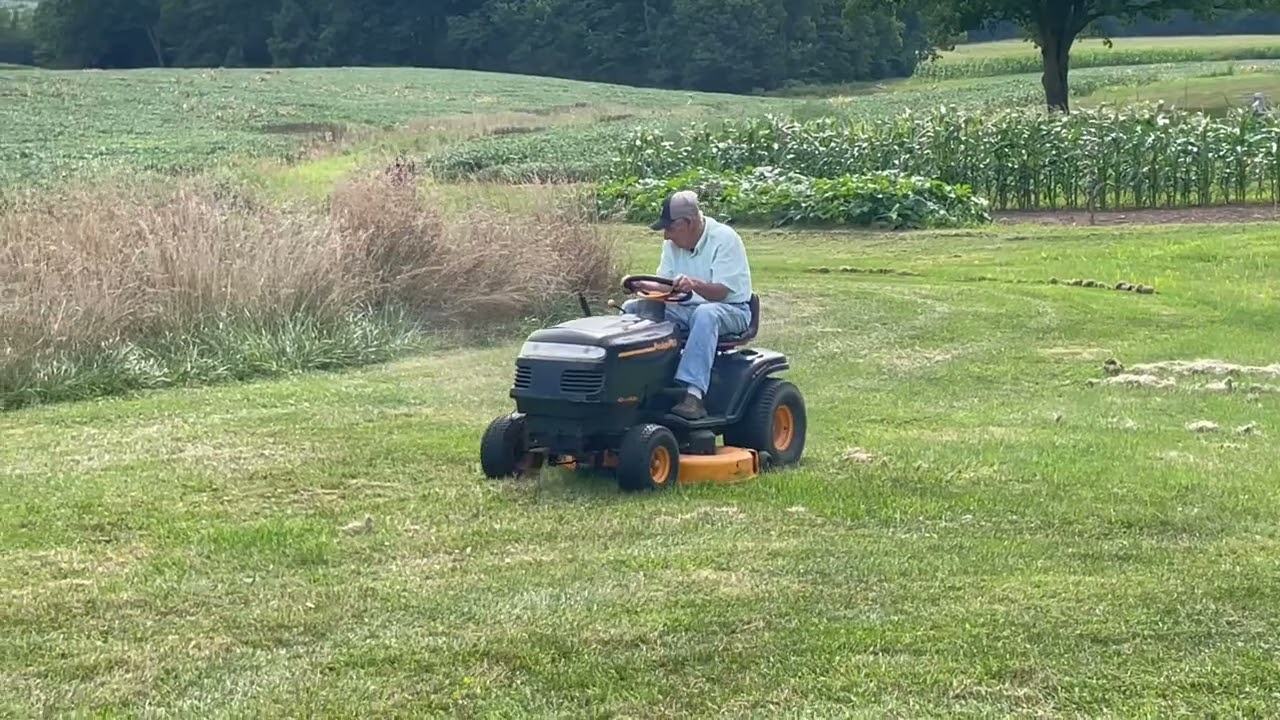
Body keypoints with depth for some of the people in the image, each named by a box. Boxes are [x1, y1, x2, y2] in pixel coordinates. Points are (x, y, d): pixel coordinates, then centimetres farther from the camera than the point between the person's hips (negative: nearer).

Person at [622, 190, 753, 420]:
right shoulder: (673, 243, 6)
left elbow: (720, 291, -23)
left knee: (705, 314, -41)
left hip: (729, 309, -7)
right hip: (684, 310, 7)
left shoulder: (725, 239, -16)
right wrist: (641, 285, -17)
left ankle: (694, 394, -49)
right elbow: (665, 286, 5)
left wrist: (694, 284, -43)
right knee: (632, 308, -9)